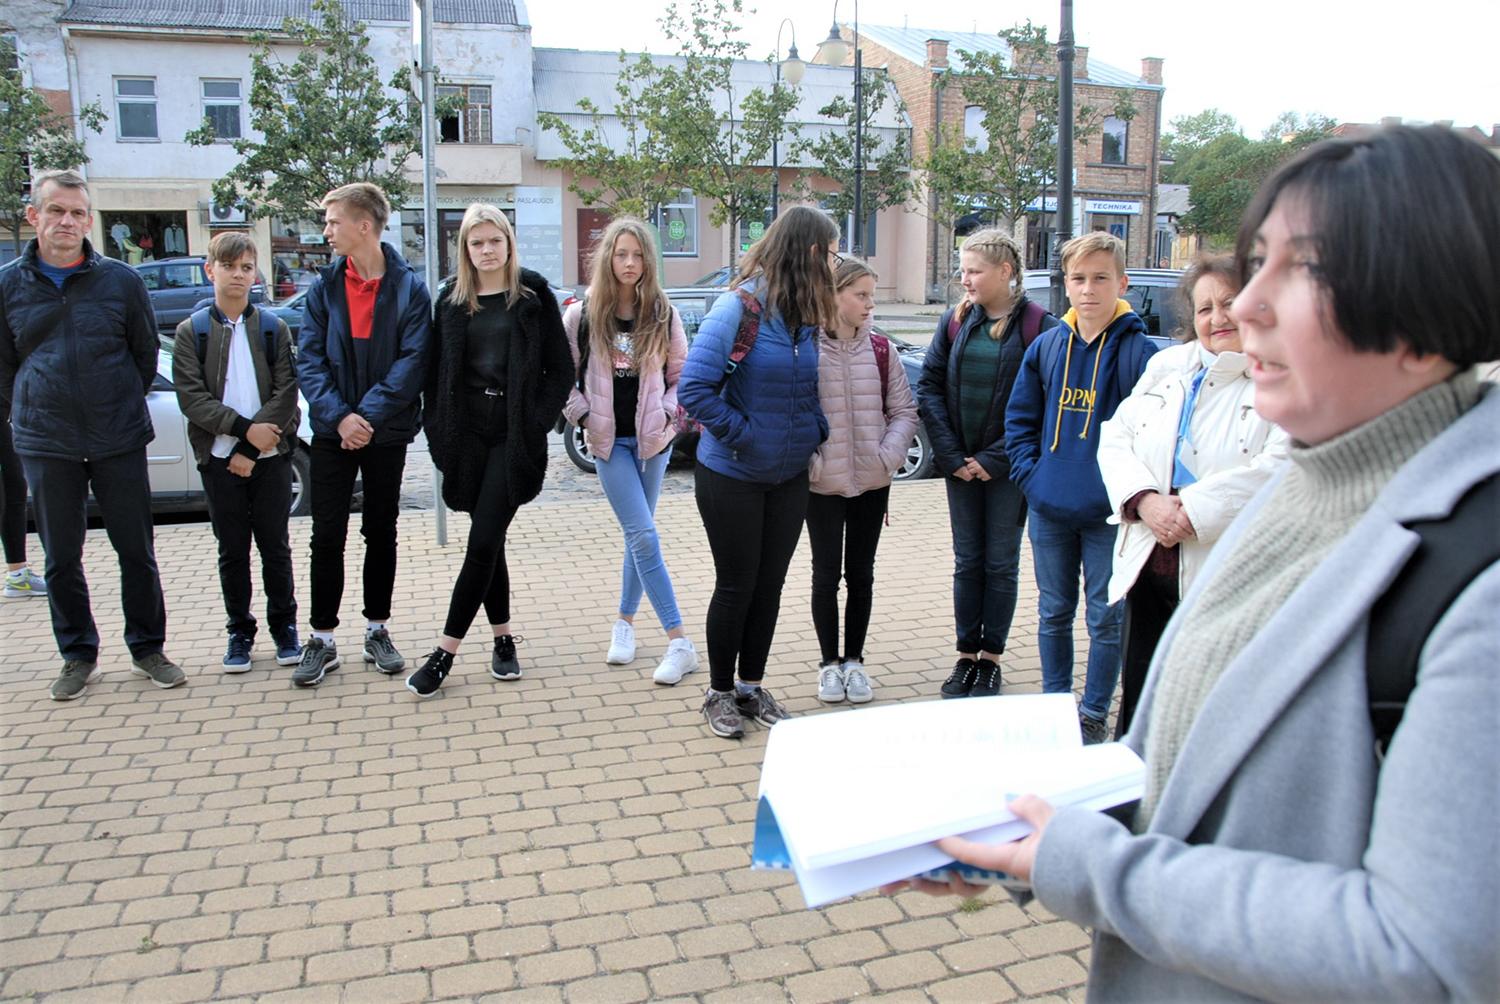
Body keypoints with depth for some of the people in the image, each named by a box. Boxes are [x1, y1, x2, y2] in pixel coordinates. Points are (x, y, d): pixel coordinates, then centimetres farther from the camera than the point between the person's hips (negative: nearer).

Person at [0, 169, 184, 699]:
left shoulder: (121, 279, 0)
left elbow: (145, 352, 9)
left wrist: (122, 409, 10)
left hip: (119, 440, -1)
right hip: (45, 446, 1)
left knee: (137, 551, 6)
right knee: (61, 558, 8)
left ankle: (148, 649, 19)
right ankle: (79, 656, 22)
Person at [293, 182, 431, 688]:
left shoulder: (409, 287, -5)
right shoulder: (323, 287, 2)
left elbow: (412, 360, -12)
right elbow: (309, 358, -3)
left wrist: (369, 415, -20)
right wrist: (339, 416, -17)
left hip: (386, 433, -1)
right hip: (331, 433, 2)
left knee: (381, 534, 11)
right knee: (327, 537, 3)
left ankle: (377, 630, 24)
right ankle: (322, 639, 13)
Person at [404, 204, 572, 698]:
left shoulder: (533, 295, 0)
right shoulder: (452, 299, 9)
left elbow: (560, 368, 0)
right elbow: (436, 371, 11)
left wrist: (536, 425, -9)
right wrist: (439, 433, 0)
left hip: (513, 436, -3)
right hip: (469, 434, 3)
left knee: (483, 542, -6)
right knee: (488, 541, 9)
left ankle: (445, 652, 1)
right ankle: (503, 639, 23)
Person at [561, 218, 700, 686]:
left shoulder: (663, 315, 0)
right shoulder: (582, 315, -3)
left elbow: (681, 375, 8)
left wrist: (667, 414, -5)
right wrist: (582, 415, -4)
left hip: (652, 439, 2)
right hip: (610, 440, -2)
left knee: (638, 537, 10)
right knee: (645, 537, -10)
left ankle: (625, 621, 29)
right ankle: (679, 643, -9)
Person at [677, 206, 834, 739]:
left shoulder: (807, 315, 2)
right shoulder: (741, 306, -19)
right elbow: (693, 388, -23)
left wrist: (818, 431, -2)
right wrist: (741, 434, -19)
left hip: (789, 476, 6)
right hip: (732, 476, -6)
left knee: (770, 584, 13)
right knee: (736, 585, 6)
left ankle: (752, 687, 29)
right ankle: (720, 692, 25)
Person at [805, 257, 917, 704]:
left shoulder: (880, 349, 2)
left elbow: (904, 410, 5)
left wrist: (888, 456, -8)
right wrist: (808, 462, -15)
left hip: (872, 482, 3)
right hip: (822, 484, -3)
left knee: (861, 574, 11)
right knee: (826, 574, 5)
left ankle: (854, 660, 25)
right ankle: (829, 663, 21)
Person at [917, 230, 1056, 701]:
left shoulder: (1038, 326, -9)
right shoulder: (956, 321, 4)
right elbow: (929, 385, 1)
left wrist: (995, 459, -14)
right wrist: (950, 454, -8)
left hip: (1009, 467, -4)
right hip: (961, 464, 4)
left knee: (1001, 564, 7)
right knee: (967, 562, 10)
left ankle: (991, 660, 18)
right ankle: (966, 657, 20)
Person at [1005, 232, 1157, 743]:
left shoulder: (1139, 350, -8)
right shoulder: (1046, 346, 4)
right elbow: (1019, 418, 10)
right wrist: (1031, 476, -1)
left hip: (1110, 512, -4)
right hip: (1049, 509, 4)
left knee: (1106, 617, 7)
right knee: (1054, 612, 16)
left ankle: (1094, 713, 22)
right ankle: (1054, 702, 30)